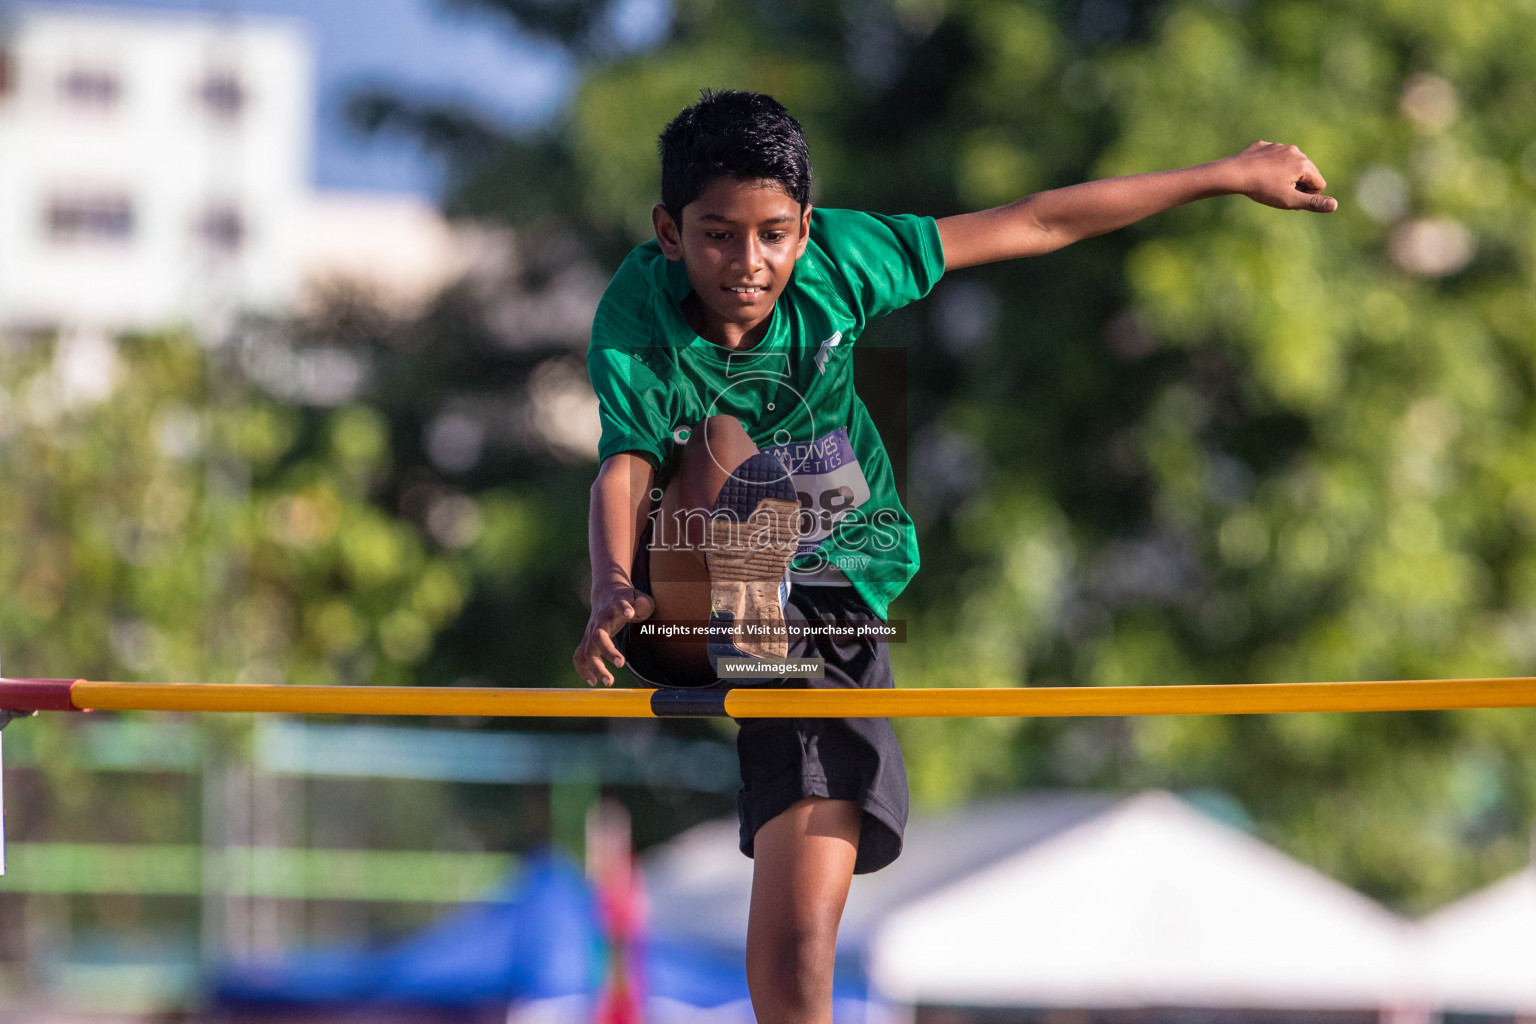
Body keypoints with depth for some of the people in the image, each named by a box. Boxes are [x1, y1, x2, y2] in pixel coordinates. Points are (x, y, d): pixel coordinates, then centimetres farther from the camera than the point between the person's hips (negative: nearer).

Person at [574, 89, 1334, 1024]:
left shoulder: (837, 260, -12)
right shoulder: (636, 322, -20)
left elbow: (1034, 225, -3)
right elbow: (623, 463, -37)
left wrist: (1231, 174, 3)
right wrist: (614, 587, -59)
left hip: (828, 615, 1)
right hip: (684, 599, -1)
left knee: (798, 948, -10)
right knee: (717, 440, -32)